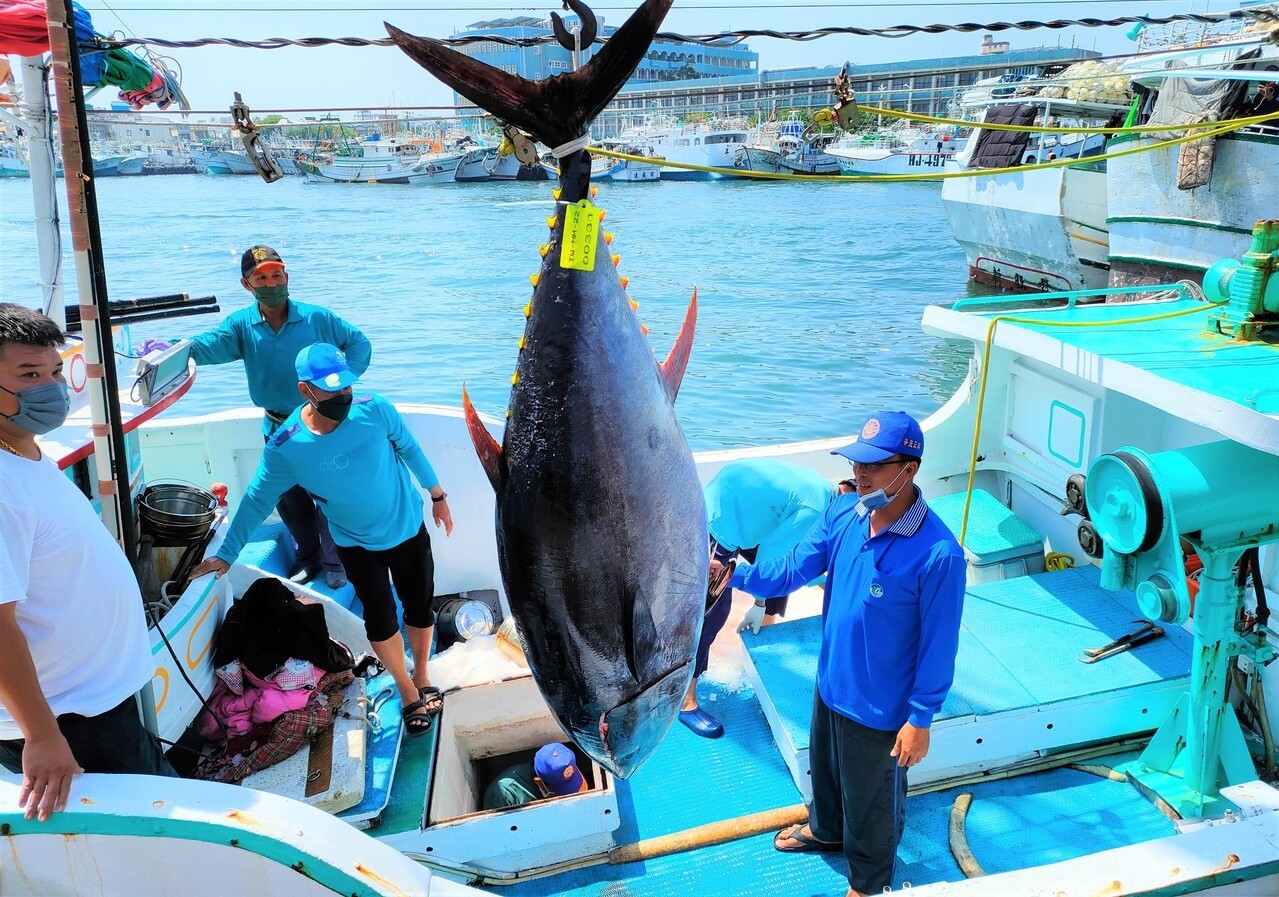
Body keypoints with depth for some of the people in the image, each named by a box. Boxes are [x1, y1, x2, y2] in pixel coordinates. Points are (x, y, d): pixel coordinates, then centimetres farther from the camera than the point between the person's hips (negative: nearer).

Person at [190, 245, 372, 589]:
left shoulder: (316, 318, -11)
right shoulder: (242, 325, -7)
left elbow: (359, 343, -3)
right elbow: (210, 344, -25)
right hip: (278, 428, 3)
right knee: (289, 498, 16)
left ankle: (335, 562, 27)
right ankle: (308, 558, 38)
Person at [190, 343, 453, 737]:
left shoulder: (375, 410, -21)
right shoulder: (285, 447, -21)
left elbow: (409, 449, -5)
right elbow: (256, 500, -9)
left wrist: (437, 496, 5)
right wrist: (226, 554, -7)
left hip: (408, 527, 1)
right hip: (357, 543, -1)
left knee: (420, 608, 12)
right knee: (381, 619, 0)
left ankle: (421, 675, 40)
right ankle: (406, 689, 26)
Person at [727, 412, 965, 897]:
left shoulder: (938, 553, -30)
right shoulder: (843, 513, -10)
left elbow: (938, 644, -21)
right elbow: (793, 570, -8)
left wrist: (920, 718, -15)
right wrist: (733, 573, -23)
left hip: (880, 706, -6)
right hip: (831, 682, 7)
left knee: (872, 802, 18)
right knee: (825, 767, 32)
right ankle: (825, 829, 63)